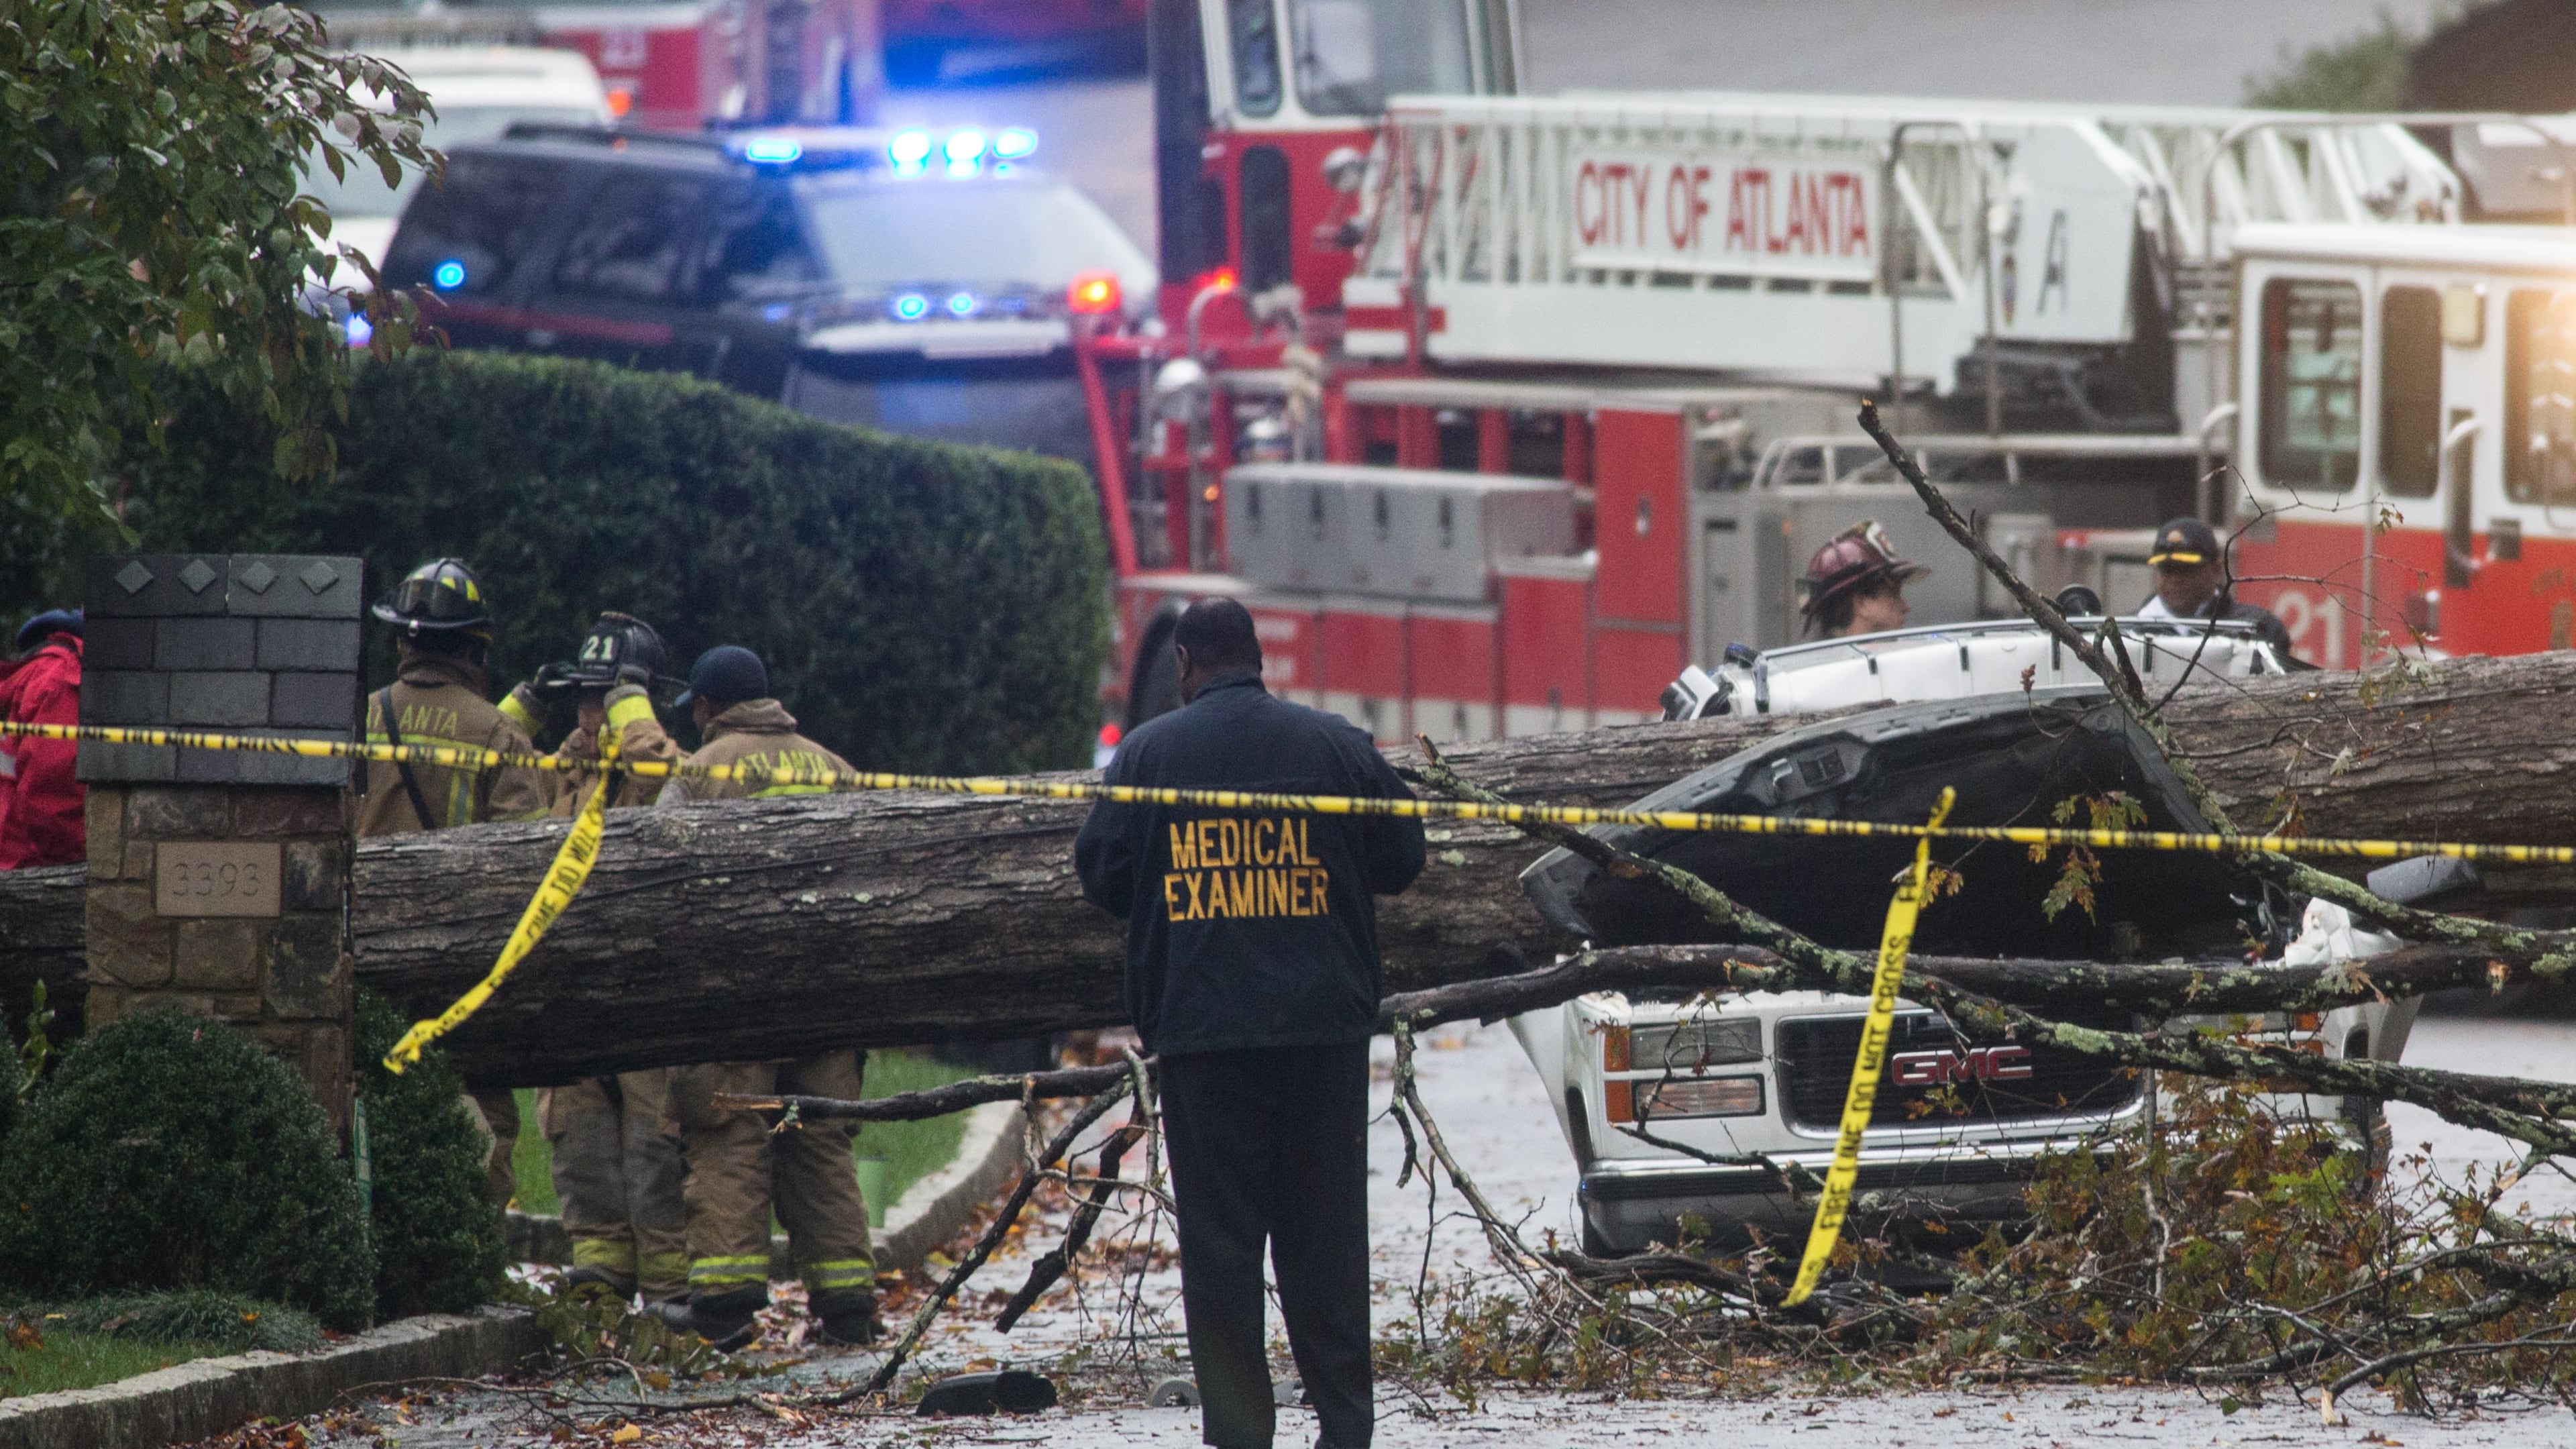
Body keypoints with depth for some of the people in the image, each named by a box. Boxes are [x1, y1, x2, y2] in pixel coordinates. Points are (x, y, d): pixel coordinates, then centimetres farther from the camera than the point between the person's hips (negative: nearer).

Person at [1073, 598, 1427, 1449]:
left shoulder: (1149, 751, -1)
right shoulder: (1333, 743, 1)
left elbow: (1101, 875, 2)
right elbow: (1401, 860, 5)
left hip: (1199, 1027, -1)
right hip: (1324, 1022, 1)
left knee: (1218, 1228, 2)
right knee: (1326, 1220, 8)